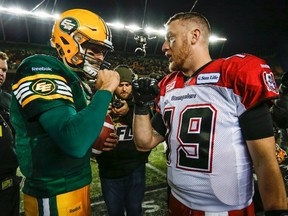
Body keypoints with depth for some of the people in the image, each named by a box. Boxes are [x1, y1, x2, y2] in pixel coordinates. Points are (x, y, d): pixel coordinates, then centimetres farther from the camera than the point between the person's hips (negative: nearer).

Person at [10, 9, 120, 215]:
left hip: (79, 183, 9)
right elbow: (73, 142, -33)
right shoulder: (41, 70, -18)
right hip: (55, 196, -8)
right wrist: (105, 90, -22)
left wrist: (98, 141, 0)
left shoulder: (76, 80, 9)